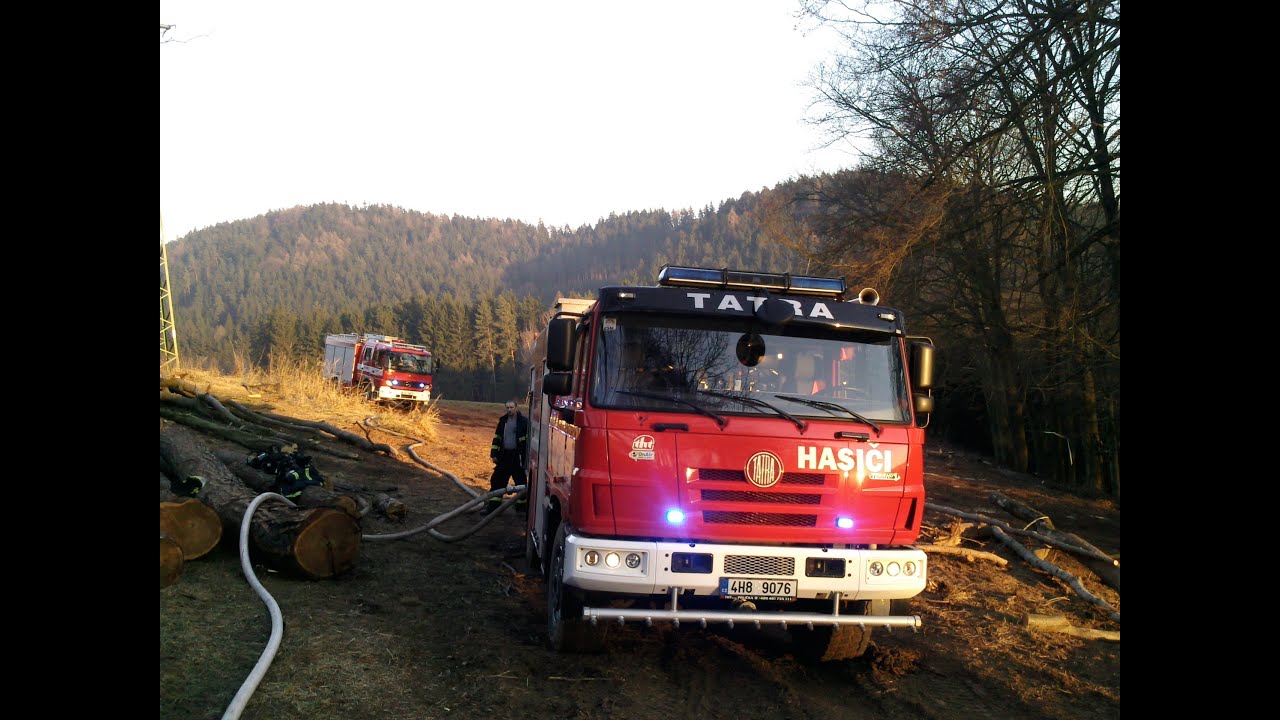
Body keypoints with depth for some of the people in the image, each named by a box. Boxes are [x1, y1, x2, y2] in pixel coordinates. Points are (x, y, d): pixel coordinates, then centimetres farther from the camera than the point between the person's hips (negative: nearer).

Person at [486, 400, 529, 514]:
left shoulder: (523, 421, -7)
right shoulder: (503, 421, 11)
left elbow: (527, 439, -10)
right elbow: (497, 438, 15)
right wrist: (494, 453, 8)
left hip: (517, 456, -6)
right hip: (504, 456, 6)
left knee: (520, 481, 2)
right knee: (497, 480, 7)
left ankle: (522, 505, 12)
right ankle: (492, 506, 13)